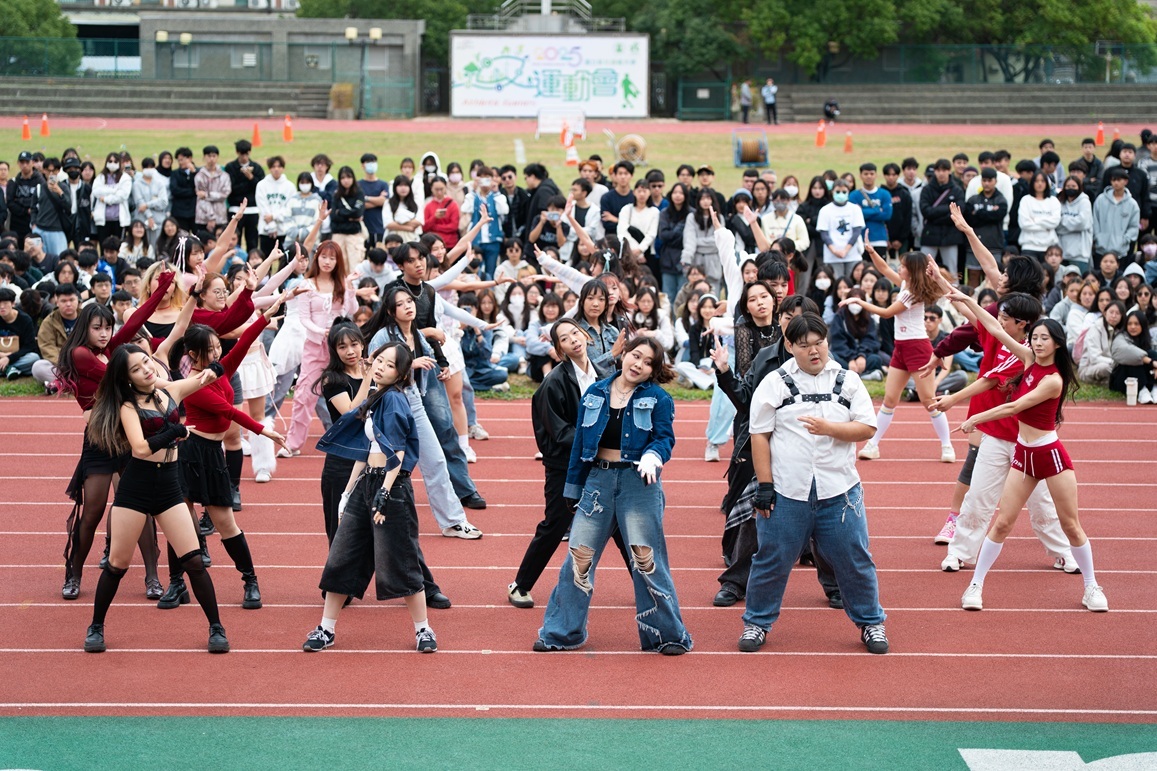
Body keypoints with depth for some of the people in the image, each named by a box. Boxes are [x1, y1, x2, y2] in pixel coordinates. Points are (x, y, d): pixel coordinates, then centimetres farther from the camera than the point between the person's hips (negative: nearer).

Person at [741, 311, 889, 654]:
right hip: (787, 493, -1)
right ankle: (757, 622, 20)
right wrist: (765, 486, -5)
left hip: (839, 491, 1)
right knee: (772, 560, 4)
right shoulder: (774, 383, 1)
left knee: (854, 559, 5)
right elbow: (759, 435, 0)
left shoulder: (848, 381, 6)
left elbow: (866, 427, 0)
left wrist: (829, 428, -18)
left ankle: (870, 623, 21)